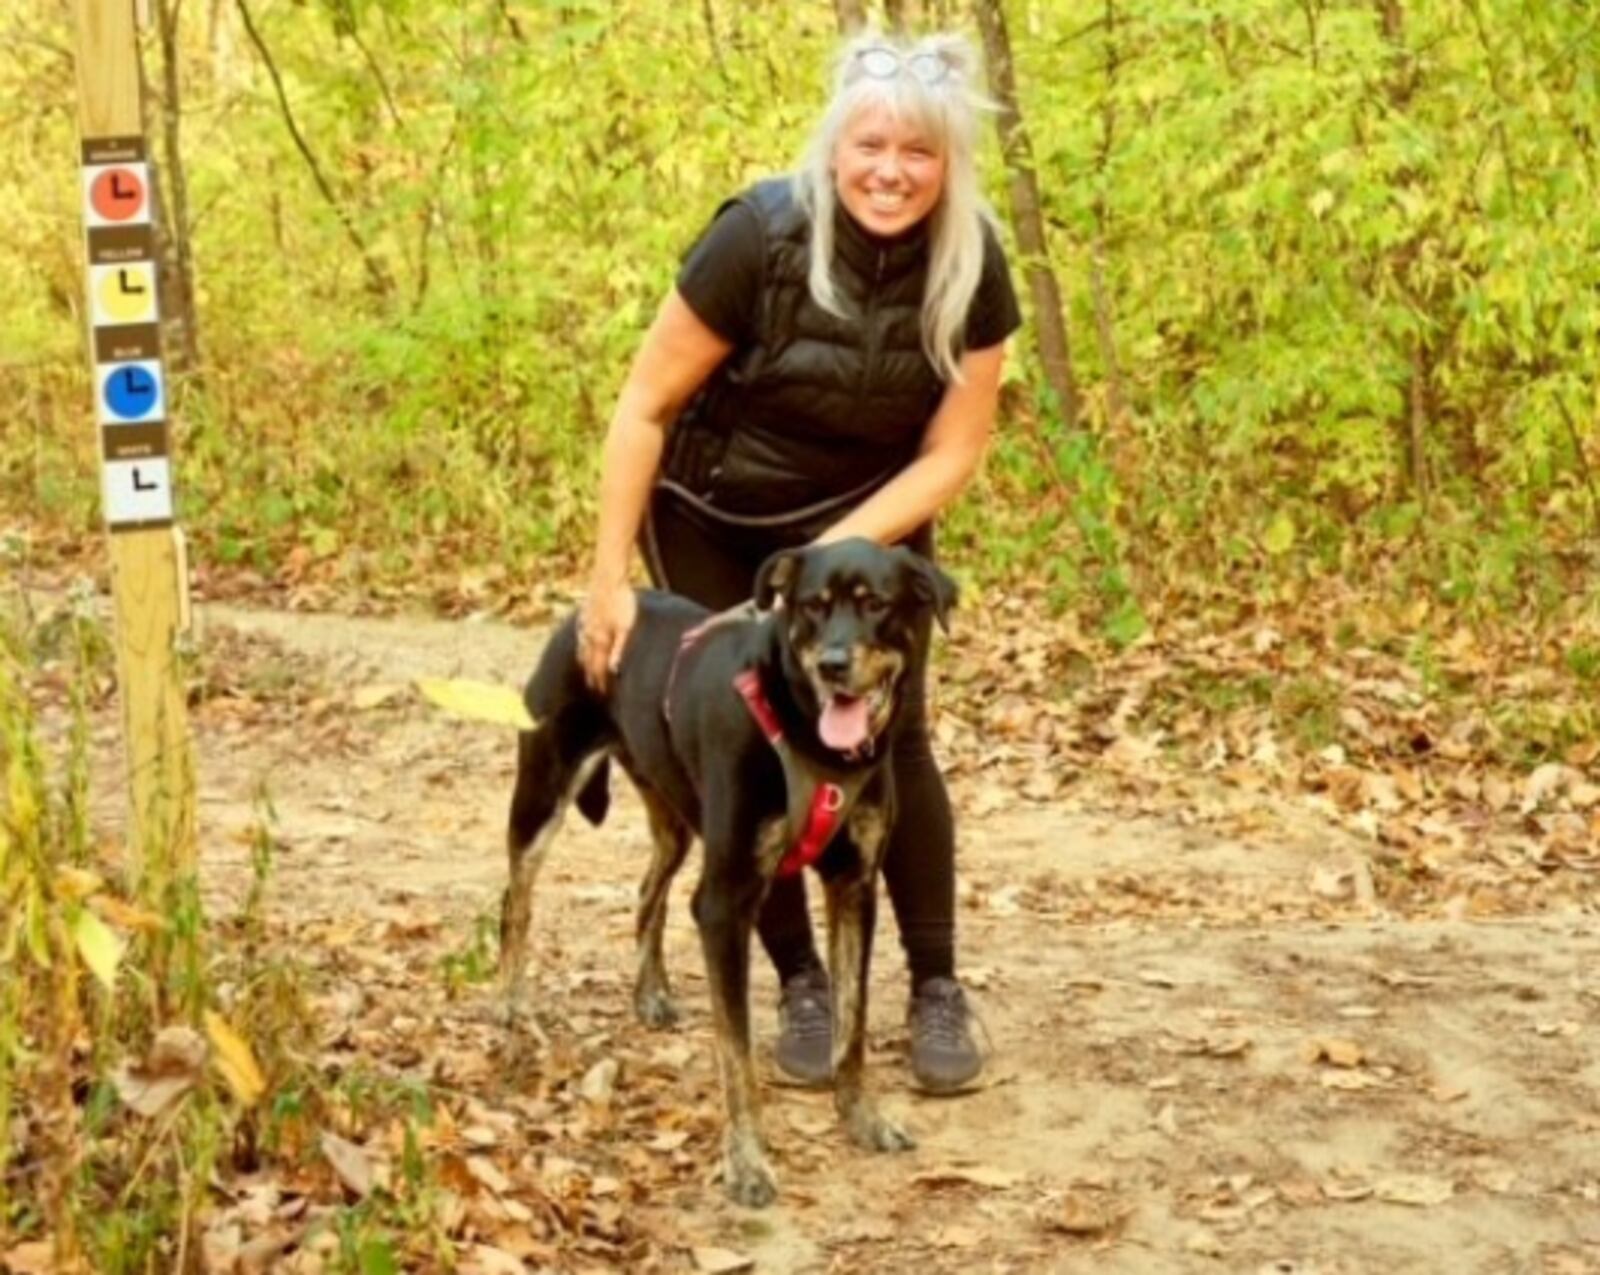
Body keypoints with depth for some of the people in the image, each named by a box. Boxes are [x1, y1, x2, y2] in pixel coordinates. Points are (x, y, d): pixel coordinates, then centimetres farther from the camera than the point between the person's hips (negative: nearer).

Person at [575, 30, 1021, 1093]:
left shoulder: (971, 267, -21)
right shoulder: (763, 238, -29)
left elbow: (952, 454, -13)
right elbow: (645, 407, -20)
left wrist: (832, 557, -24)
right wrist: (609, 581, -20)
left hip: (868, 520, 1)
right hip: (712, 522, -1)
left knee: (890, 734, -9)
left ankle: (937, 987, 2)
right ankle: (801, 982, 12)